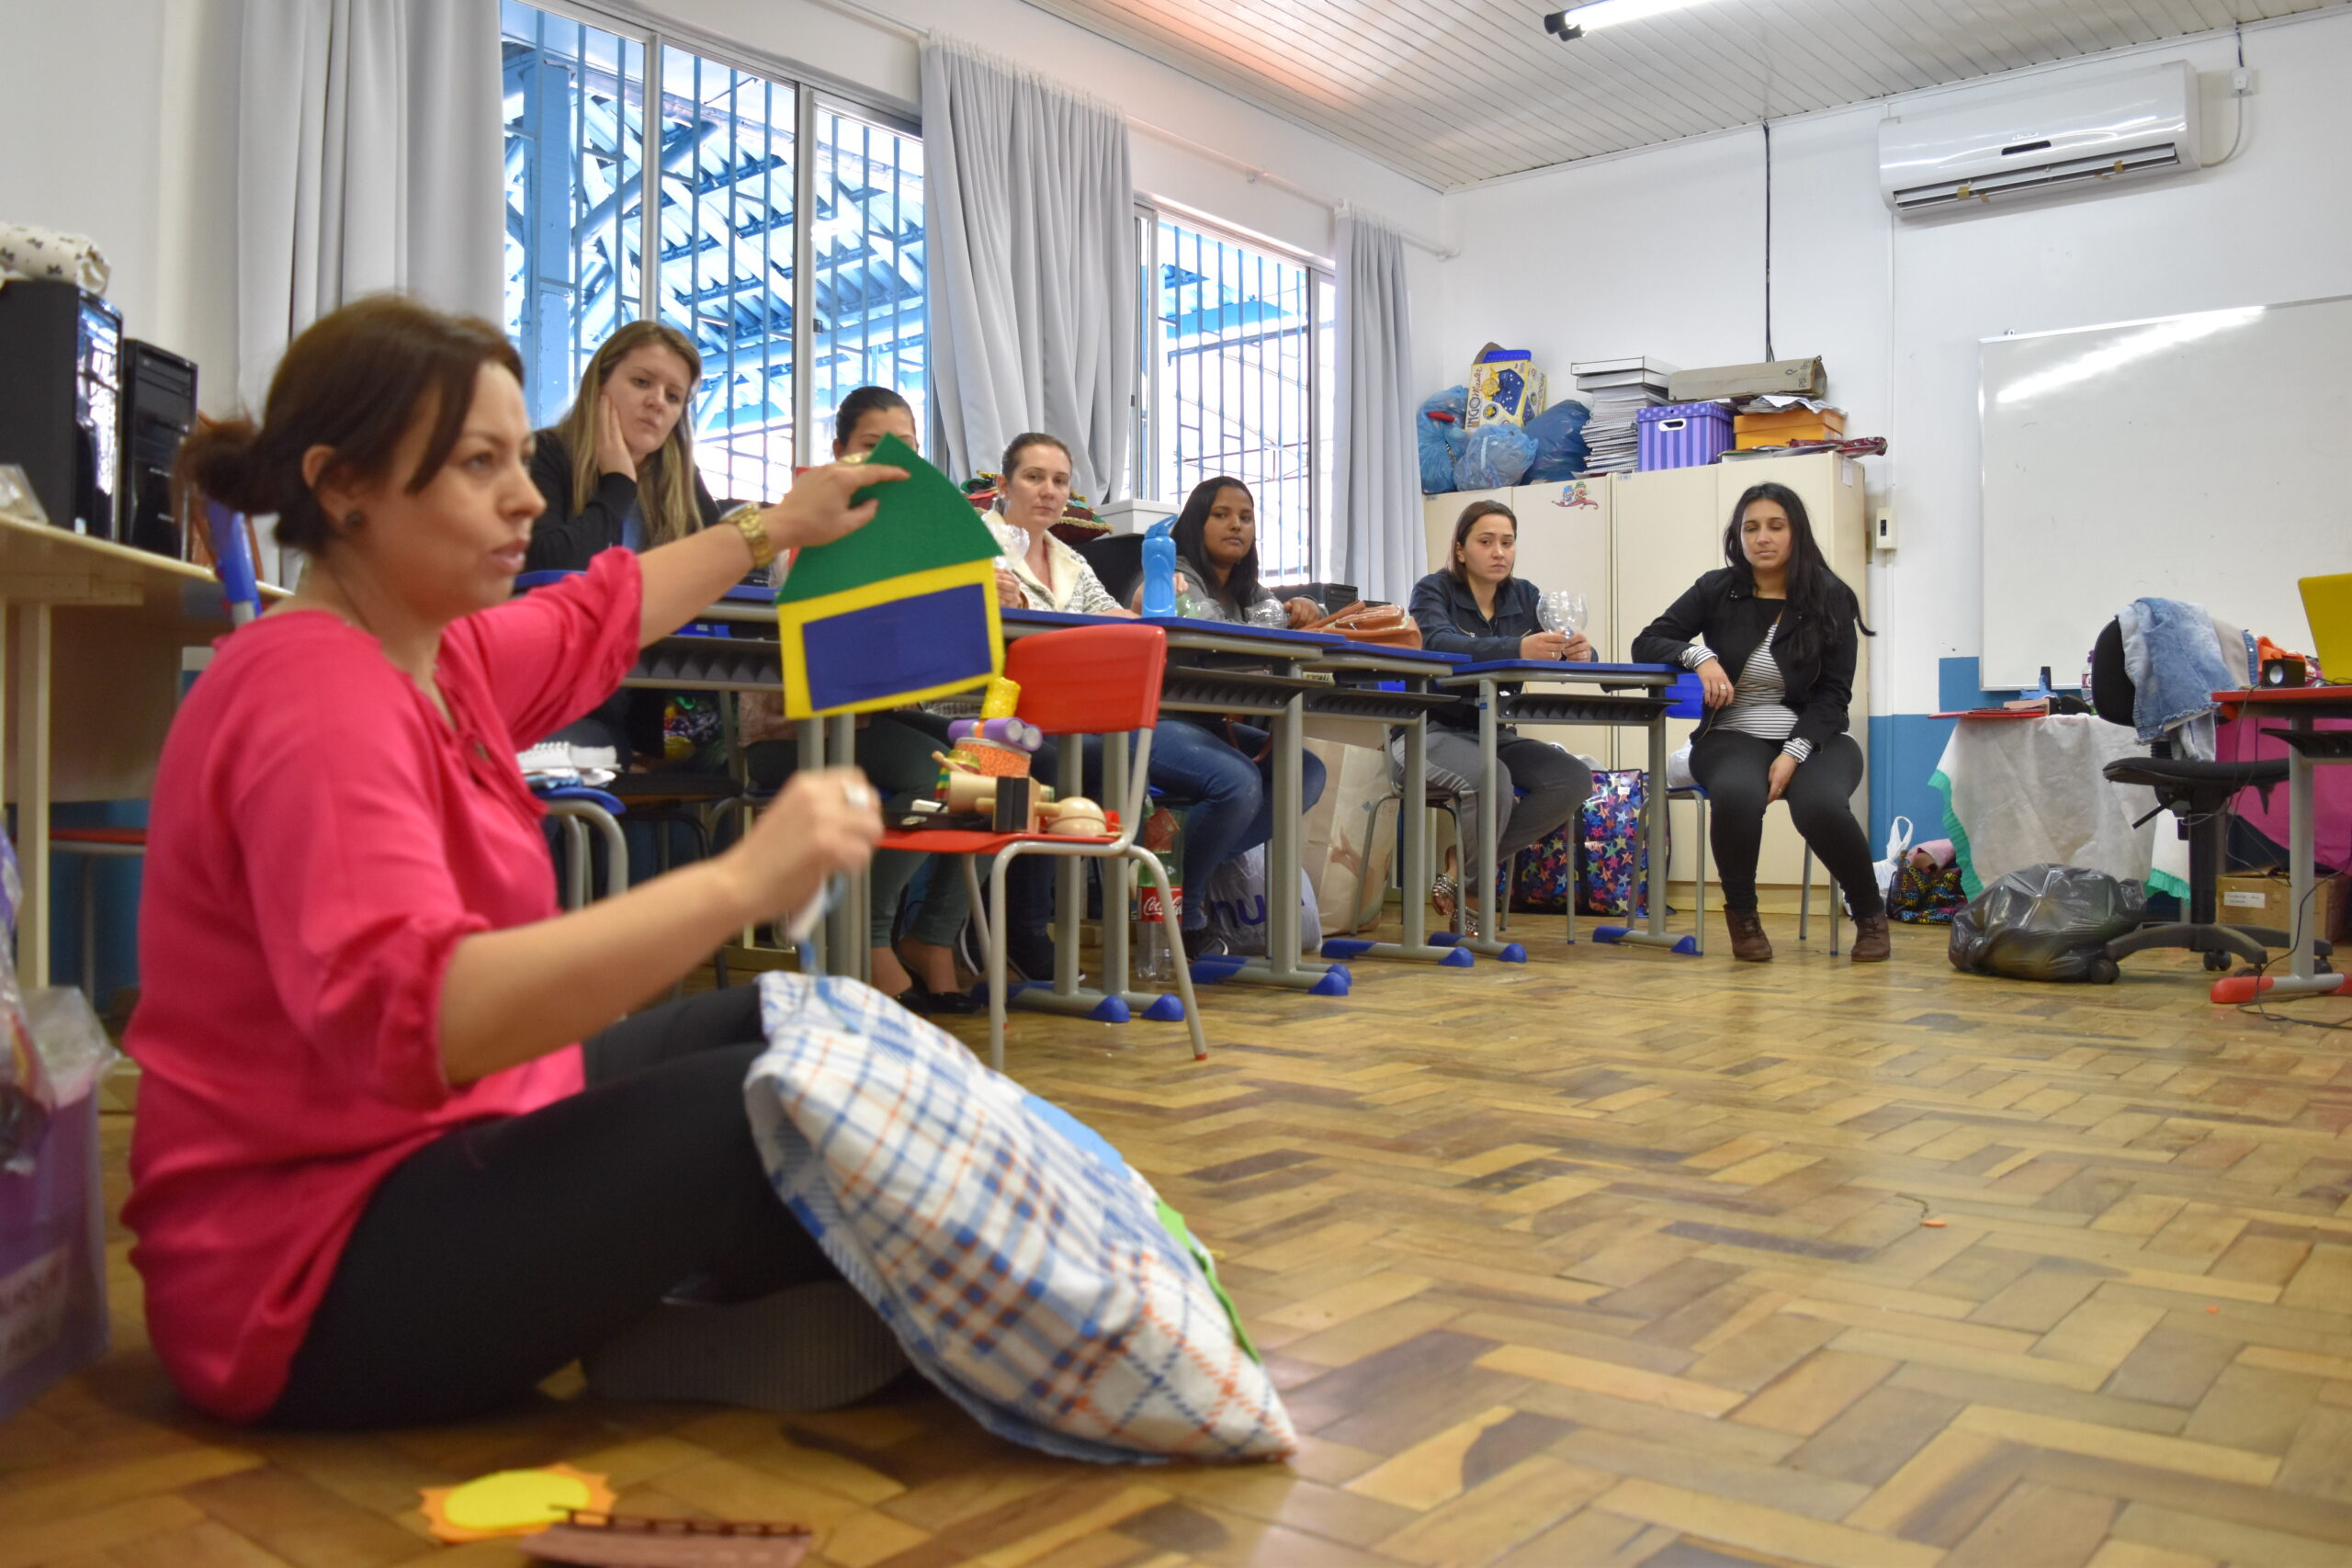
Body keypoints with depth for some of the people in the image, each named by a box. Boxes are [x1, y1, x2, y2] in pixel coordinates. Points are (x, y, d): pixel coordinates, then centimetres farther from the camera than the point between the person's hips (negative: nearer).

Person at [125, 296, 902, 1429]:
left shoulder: (433, 654, 5)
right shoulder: (316, 696, -25)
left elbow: (595, 617, 27)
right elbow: (406, 1016, -40)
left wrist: (775, 528, 34)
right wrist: (740, 882, -44)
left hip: (447, 1133, 11)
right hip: (316, 1269, -11)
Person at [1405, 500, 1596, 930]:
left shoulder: (1523, 596, 8)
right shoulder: (1434, 591, -7)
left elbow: (1556, 650, -5)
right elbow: (1440, 644, -30)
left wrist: (1578, 651, -31)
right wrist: (1517, 649, -46)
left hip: (1493, 734, 6)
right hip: (1429, 733, -6)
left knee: (1575, 780, -16)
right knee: (1491, 778, -34)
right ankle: (1467, 894, -10)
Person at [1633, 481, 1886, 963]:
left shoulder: (1830, 599, 2)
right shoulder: (1716, 590, 4)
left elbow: (1833, 692, -2)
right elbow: (1646, 644, 2)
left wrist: (1794, 753, -18)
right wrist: (1699, 657, -19)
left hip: (1813, 737, 0)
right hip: (1733, 736, 0)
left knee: (1819, 805, -34)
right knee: (1737, 794, -36)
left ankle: (1870, 911, -4)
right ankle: (1741, 914, -9)